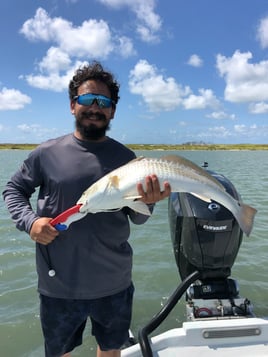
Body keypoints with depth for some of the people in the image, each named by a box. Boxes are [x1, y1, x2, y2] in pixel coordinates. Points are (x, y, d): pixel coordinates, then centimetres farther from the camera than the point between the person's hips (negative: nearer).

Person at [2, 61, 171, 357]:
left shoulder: (125, 157, -4)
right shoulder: (47, 153, -6)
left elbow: (136, 219, -1)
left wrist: (146, 203, -23)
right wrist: (29, 221, -12)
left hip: (114, 284, 1)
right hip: (58, 285, 0)